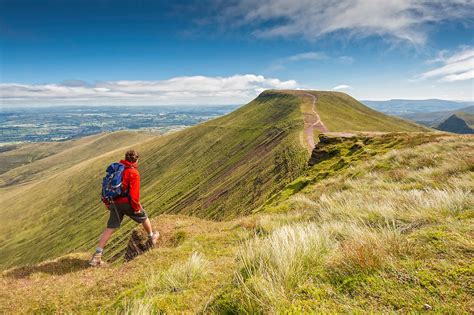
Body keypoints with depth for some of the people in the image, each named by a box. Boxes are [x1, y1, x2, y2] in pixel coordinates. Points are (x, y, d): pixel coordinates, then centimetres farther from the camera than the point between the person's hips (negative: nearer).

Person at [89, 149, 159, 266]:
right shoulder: (133, 173, -12)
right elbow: (134, 192, -19)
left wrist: (108, 203, 21)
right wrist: (136, 207, -9)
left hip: (115, 203, 6)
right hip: (127, 203, -6)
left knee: (110, 228, 7)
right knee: (143, 217, 19)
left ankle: (97, 255, 3)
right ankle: (152, 237, 39)